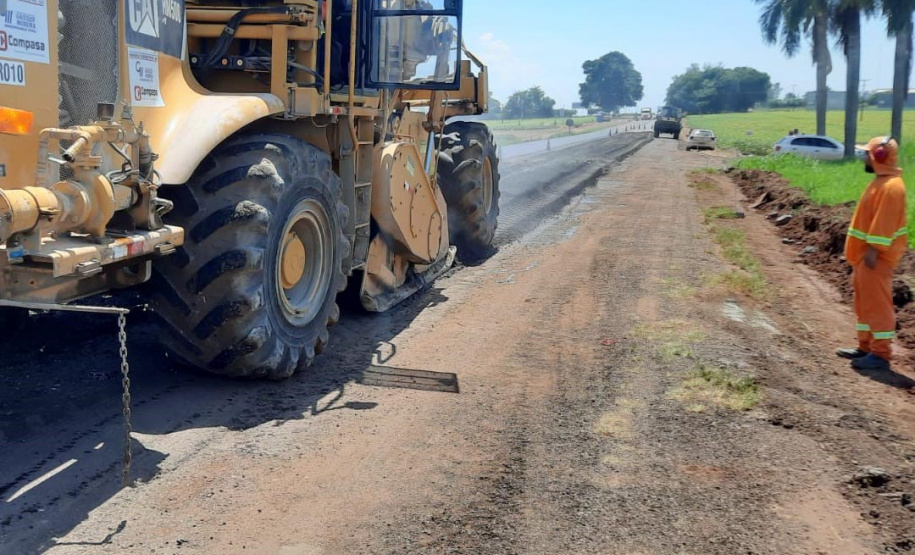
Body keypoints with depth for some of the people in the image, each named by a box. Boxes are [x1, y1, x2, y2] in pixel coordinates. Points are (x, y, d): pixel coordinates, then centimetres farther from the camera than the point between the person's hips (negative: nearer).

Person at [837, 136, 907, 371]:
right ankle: (866, 347, 23)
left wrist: (873, 250, -24)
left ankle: (881, 354, -1)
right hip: (864, 253, 11)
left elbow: (885, 222, -23)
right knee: (864, 302, 15)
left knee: (877, 304, -6)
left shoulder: (891, 186, -18)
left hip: (877, 256, -11)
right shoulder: (880, 182, 15)